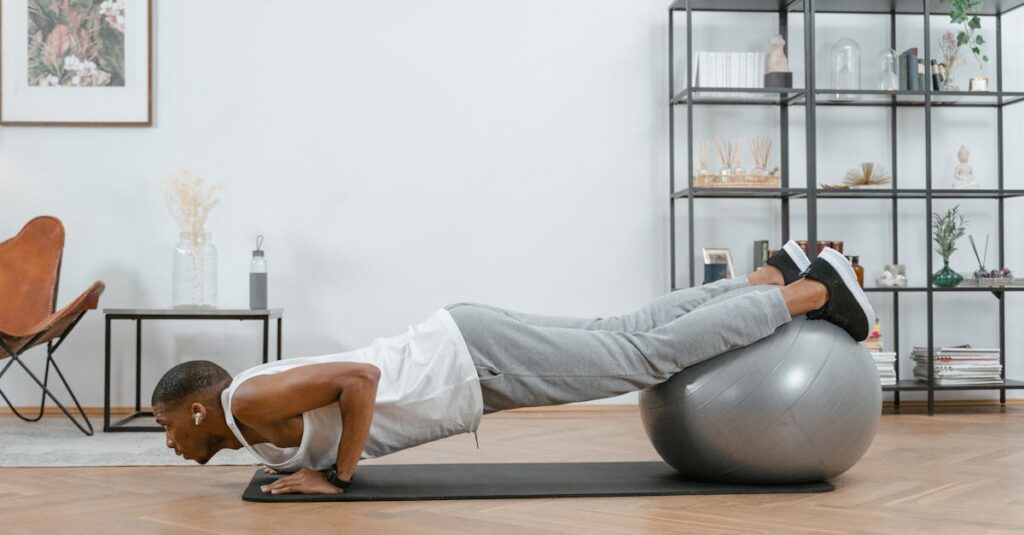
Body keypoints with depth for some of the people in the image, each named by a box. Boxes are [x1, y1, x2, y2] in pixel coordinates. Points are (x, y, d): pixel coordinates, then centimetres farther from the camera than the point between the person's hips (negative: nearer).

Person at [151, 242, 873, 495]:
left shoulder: (251, 404, -14)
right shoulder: (261, 410, 14)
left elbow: (359, 377, -28)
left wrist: (337, 474, -18)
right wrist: (312, 455, 19)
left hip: (475, 359, -8)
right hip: (461, 355, 8)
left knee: (647, 356, -6)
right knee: (629, 336, 11)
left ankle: (819, 292, 2)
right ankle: (778, 275, 19)